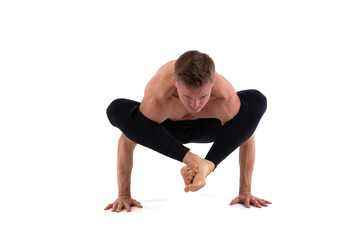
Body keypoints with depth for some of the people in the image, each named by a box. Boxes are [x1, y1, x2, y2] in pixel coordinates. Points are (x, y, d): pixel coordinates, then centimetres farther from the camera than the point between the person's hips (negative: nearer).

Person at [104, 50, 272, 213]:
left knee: (257, 100, -25)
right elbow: (126, 142, -26)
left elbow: (246, 137, -19)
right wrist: (124, 195, -23)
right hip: (165, 129, -1)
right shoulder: (157, 98, -40)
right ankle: (192, 160, -36)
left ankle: (207, 166, -31)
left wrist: (245, 192, -18)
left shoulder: (225, 97, -36)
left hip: (204, 127, 1)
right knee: (116, 109, -33)